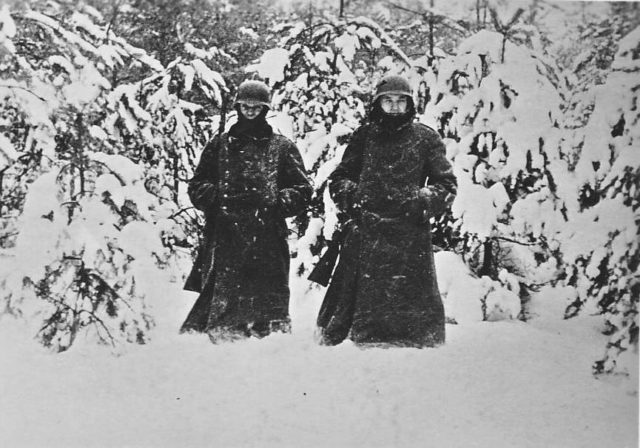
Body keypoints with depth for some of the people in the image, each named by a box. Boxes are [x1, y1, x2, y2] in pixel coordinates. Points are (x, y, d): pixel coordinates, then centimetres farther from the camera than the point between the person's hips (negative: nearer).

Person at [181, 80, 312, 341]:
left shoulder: (282, 148, 13)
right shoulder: (220, 146, 17)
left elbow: (302, 190, 9)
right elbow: (197, 187, 16)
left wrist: (275, 202, -8)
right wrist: (221, 197, -3)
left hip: (268, 238, -1)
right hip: (224, 238, 1)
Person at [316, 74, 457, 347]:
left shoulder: (425, 138, 9)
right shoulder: (365, 136, 14)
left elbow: (447, 185, 8)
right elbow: (338, 179, 20)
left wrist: (421, 202, -8)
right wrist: (350, 195, -1)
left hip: (410, 235, -1)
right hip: (364, 234, 1)